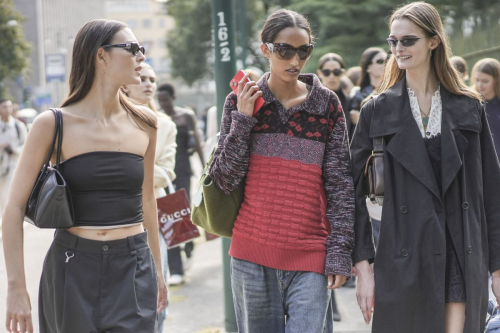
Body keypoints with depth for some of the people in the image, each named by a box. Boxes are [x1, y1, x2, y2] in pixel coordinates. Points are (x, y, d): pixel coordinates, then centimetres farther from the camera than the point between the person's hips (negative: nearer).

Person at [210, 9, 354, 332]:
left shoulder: (327, 104, 4)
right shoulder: (241, 102, 5)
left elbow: (340, 185, 3)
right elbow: (225, 180, 0)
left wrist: (340, 252, -3)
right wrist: (242, 118, -8)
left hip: (310, 257, -1)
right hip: (252, 256, 1)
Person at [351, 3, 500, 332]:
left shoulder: (469, 107, 6)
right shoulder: (378, 110, 3)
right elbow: (354, 189, 0)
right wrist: (363, 264, -7)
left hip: (462, 259, 1)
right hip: (404, 263, 0)